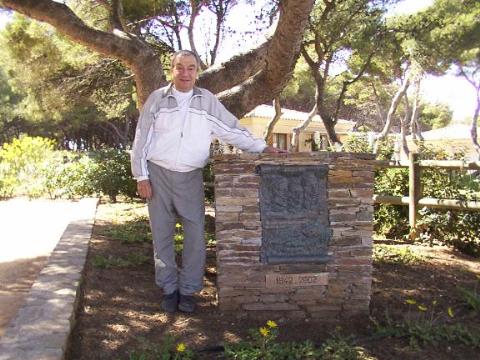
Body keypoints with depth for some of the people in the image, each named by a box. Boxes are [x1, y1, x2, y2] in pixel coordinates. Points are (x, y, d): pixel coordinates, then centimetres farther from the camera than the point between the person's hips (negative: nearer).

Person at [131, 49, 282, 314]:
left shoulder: (207, 101, 4)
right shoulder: (157, 98, 2)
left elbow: (232, 130, 6)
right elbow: (141, 139, 2)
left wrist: (262, 147, 0)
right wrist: (141, 177, -2)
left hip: (190, 177, 1)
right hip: (158, 175, 0)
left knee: (195, 236, -2)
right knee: (162, 235, 5)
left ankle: (188, 290, 12)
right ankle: (169, 289, 19)